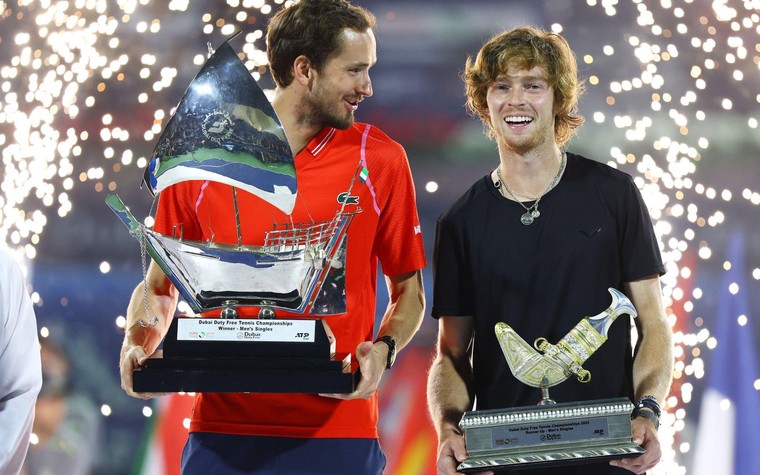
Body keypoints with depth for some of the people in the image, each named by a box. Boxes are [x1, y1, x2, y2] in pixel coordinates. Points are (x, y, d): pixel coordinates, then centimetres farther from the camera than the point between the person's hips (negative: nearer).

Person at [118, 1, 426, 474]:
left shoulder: (380, 160, 3)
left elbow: (409, 289, 10)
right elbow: (159, 287, 12)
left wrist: (382, 350, -10)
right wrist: (137, 345, -8)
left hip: (337, 432, 0)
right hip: (222, 429, 1)